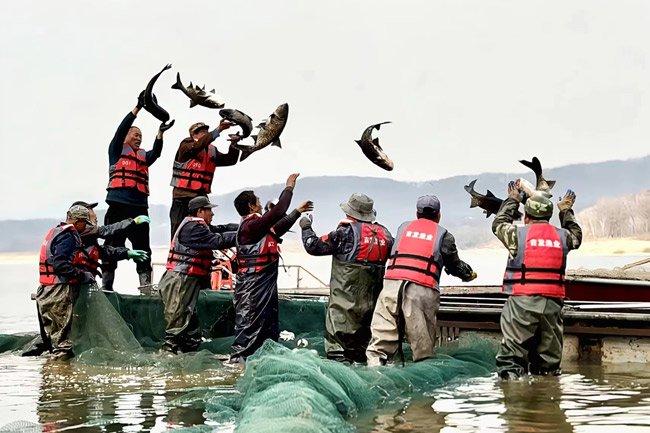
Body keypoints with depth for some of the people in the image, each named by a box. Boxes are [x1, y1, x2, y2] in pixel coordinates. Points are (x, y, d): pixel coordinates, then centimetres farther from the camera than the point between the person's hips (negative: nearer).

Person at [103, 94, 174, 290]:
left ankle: (146, 284, 0)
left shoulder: (144, 156, 22)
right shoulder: (117, 150, 11)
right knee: (113, 245, -3)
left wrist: (160, 133, -12)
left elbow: (156, 152, 3)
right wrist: (138, 107, -9)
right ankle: (106, 284, 1)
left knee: (143, 247, 1)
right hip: (118, 205, -4)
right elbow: (121, 129, -2)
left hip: (139, 206, 4)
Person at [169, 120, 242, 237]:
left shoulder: (212, 151, 12)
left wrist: (233, 144, -10)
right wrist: (218, 130, -36)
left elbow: (230, 160, 9)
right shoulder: (186, 145, -6)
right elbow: (198, 145, -27)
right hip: (182, 198, -6)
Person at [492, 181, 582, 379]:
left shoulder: (518, 234, 0)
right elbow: (576, 236, 33)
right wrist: (566, 211, 44)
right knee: (549, 361, 10)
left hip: (522, 302, -3)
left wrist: (512, 200, 33)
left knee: (511, 357, -2)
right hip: (553, 304, 3)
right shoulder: (562, 236, 9)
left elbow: (498, 224, 21)